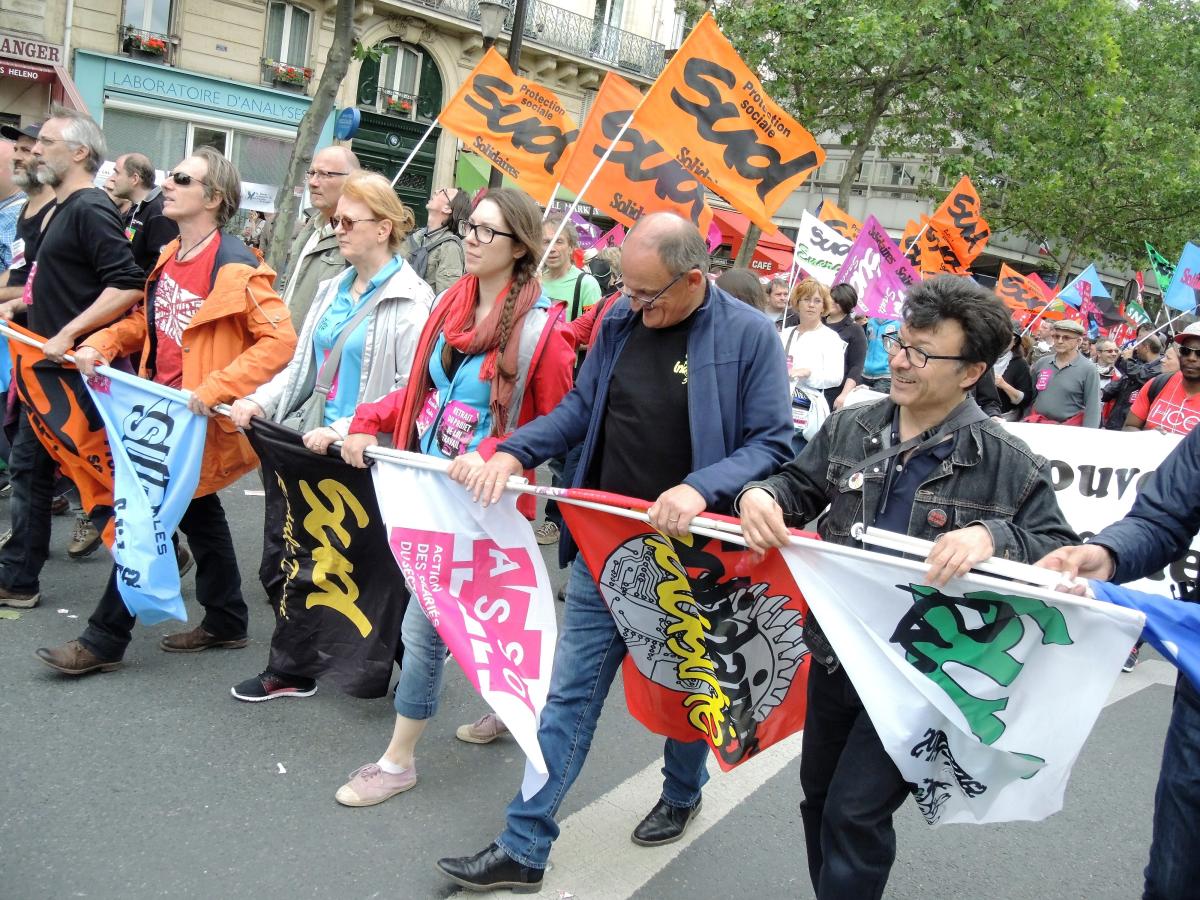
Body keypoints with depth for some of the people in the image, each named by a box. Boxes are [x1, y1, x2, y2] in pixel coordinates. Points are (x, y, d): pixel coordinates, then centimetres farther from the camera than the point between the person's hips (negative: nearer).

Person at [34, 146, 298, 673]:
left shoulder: (235, 268, -18)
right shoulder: (169, 256, 9)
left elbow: (279, 341, -24)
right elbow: (145, 321, 20)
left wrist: (214, 389, -27)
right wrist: (100, 346, 2)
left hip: (197, 417, -9)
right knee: (198, 513, 17)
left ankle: (104, 640, 9)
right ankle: (226, 622, 31)